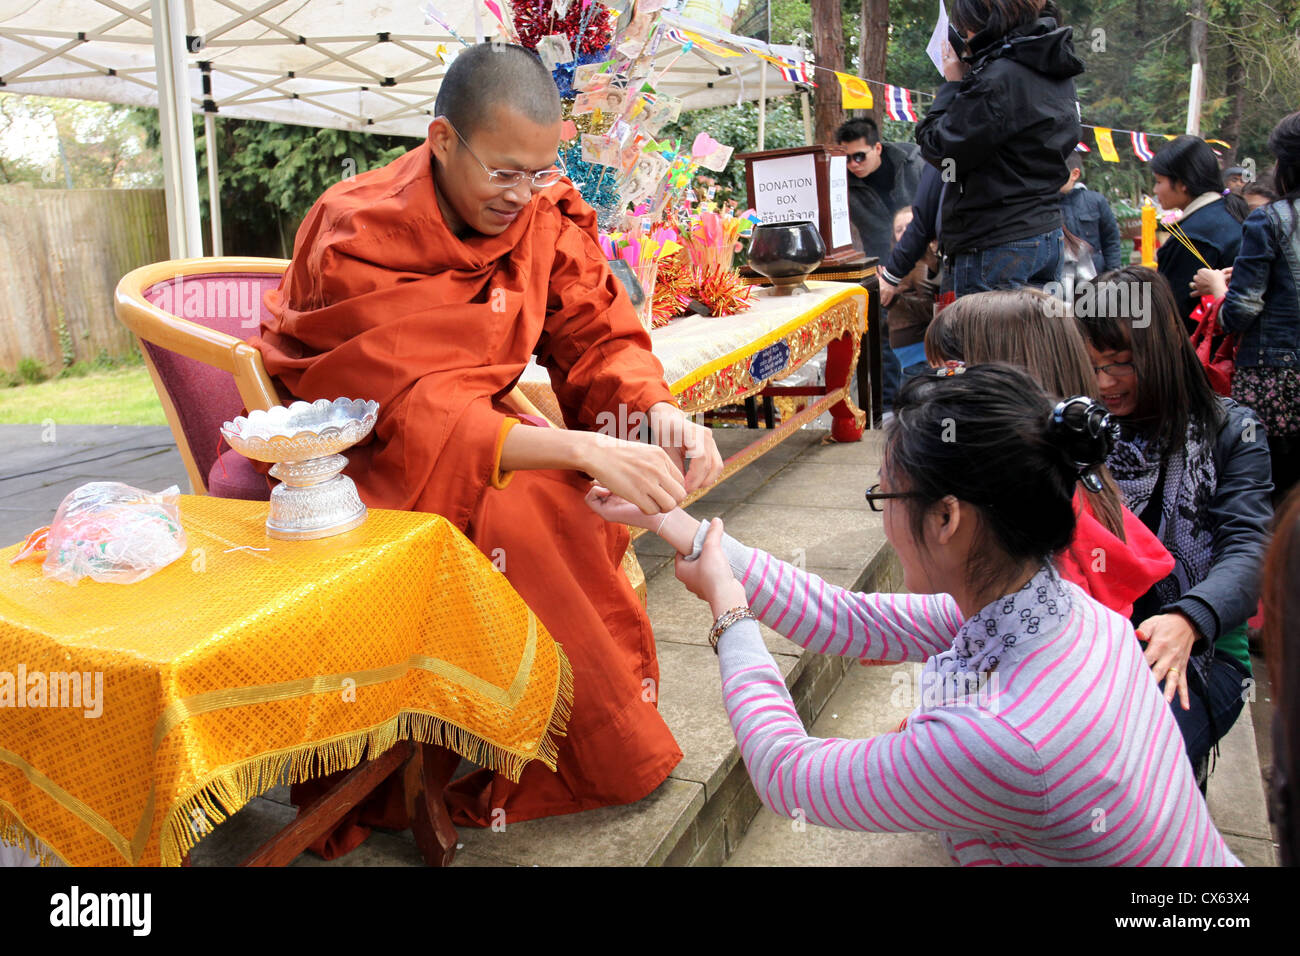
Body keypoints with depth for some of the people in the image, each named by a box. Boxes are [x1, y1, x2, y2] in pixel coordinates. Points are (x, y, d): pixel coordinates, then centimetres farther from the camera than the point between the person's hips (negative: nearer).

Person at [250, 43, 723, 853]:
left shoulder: (546, 211, -8)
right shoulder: (360, 239, -23)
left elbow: (595, 337, -5)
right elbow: (421, 413, -32)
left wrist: (661, 413, -28)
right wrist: (586, 451, -44)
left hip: (475, 428, 6)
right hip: (353, 449, -5)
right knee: (520, 511, -31)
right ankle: (608, 757, -13)